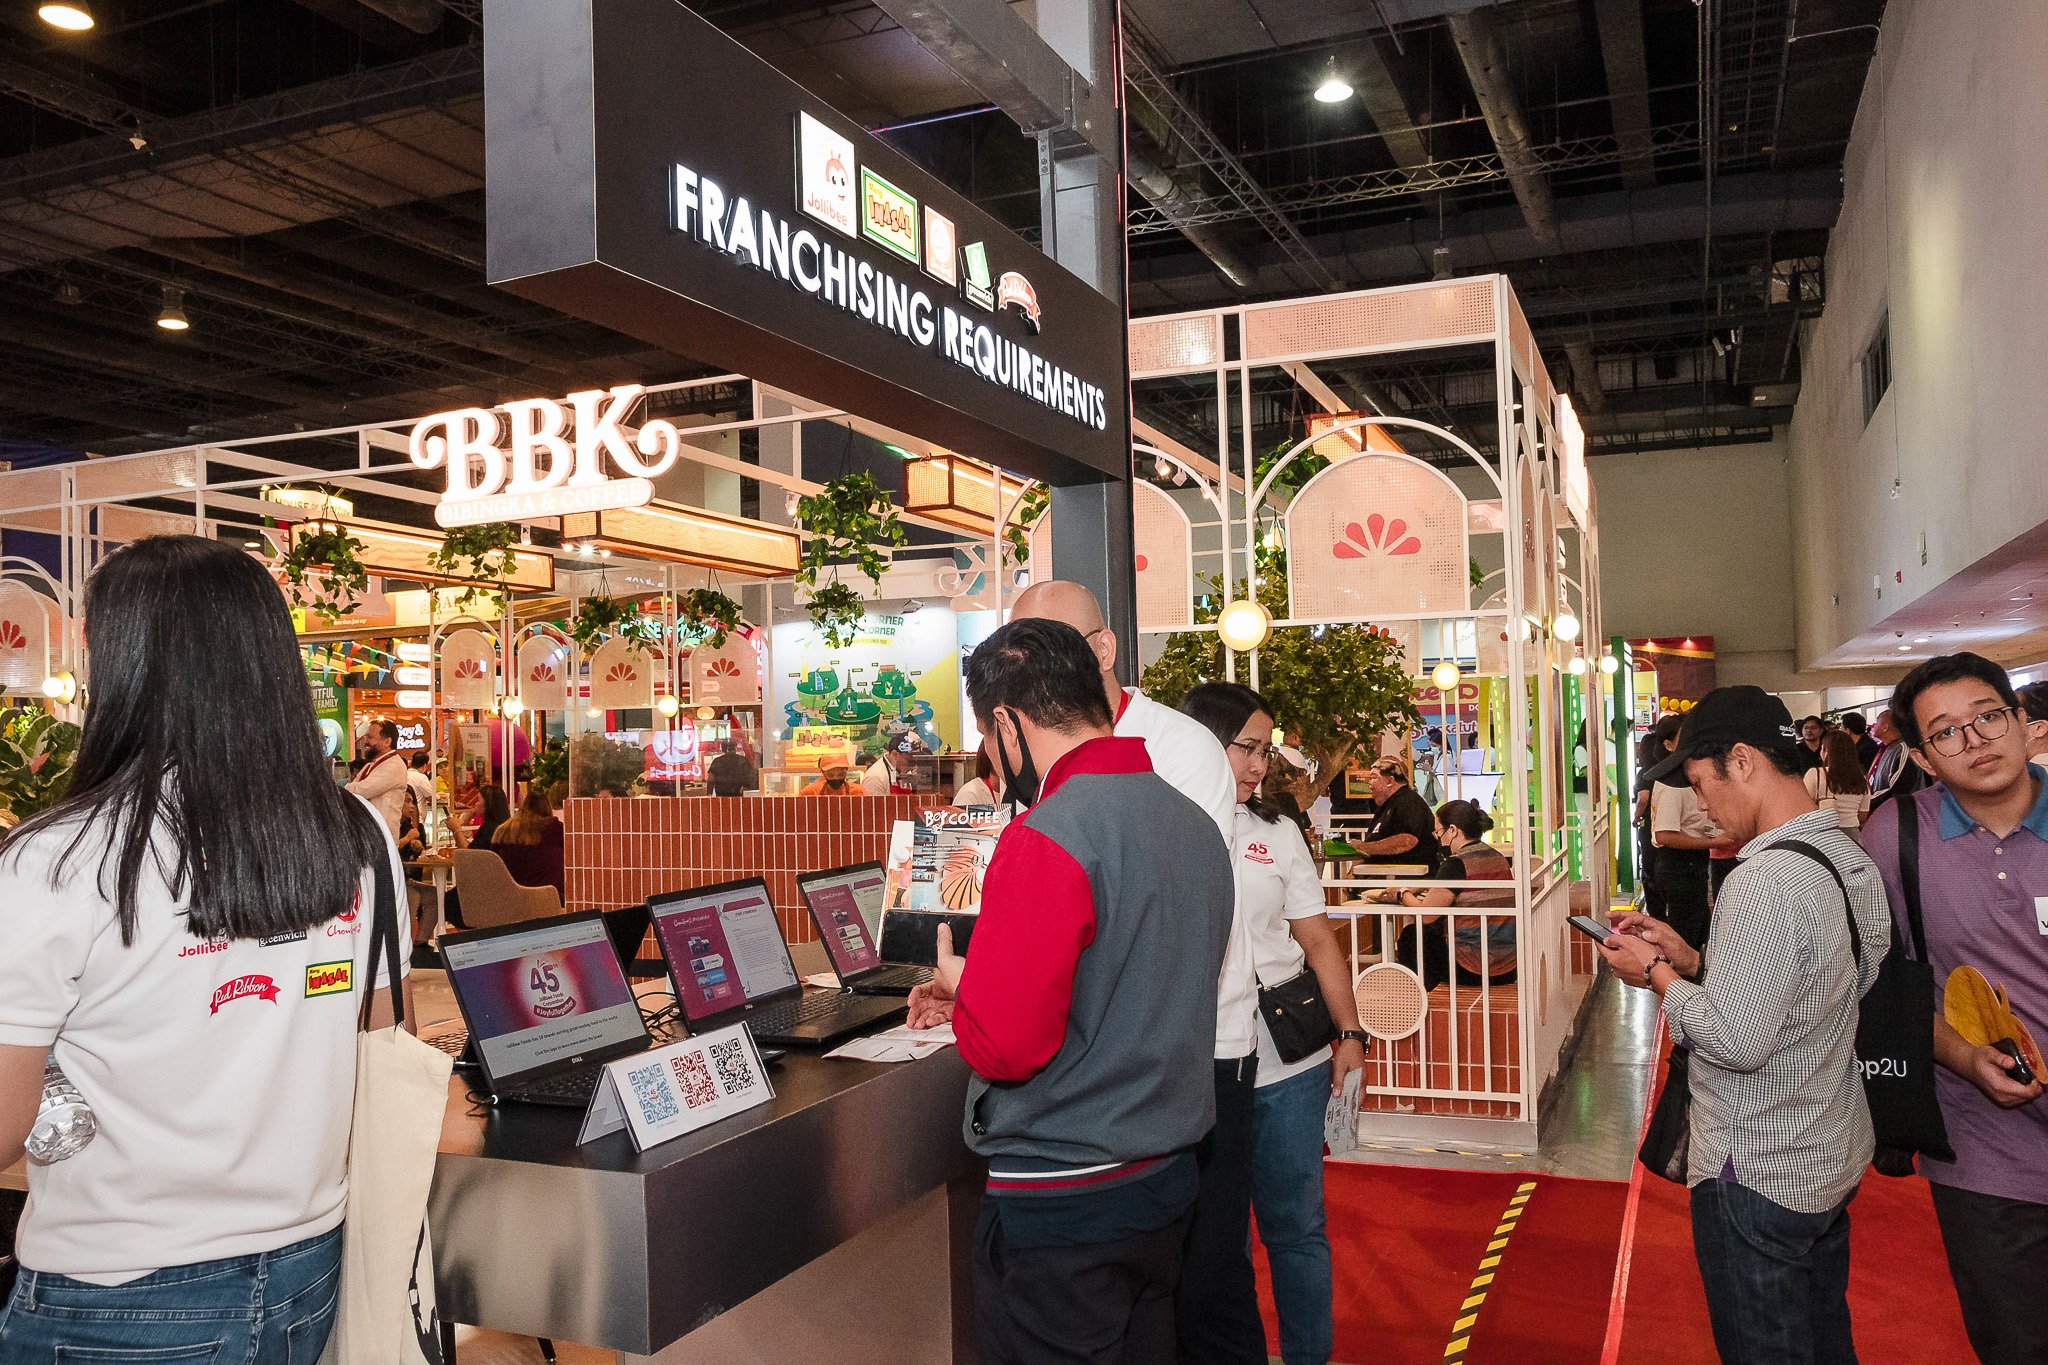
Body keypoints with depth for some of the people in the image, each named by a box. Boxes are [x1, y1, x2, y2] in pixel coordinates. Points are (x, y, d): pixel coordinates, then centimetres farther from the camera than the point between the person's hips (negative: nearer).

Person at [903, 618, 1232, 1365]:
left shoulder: (1046, 837, -22)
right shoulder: (1195, 822, 4)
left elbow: (1003, 1045, -24)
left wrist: (959, 984, -3)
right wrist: (983, 989, 17)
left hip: (1063, 1201, -8)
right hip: (1169, 1175, 8)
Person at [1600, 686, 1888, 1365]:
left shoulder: (1766, 880, -27)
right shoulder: (1848, 856, 4)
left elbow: (1735, 1040, -27)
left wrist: (1656, 974, -12)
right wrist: (1689, 956, 6)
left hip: (1759, 1176, -9)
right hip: (1834, 1158, 9)